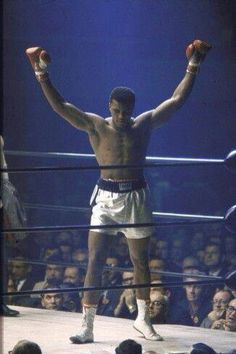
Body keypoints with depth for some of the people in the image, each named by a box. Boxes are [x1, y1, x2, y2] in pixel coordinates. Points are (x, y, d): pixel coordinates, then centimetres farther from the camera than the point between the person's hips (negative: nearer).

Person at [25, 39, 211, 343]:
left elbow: (178, 99, 5)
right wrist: (42, 74, -18)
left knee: (141, 261, 12)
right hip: (105, 198, -1)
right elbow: (60, 106, -10)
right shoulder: (96, 126, -3)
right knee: (95, 261, -6)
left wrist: (193, 67, 2)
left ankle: (142, 319, 29)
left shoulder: (145, 123, 1)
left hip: (136, 198, 1)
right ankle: (87, 327, -3)